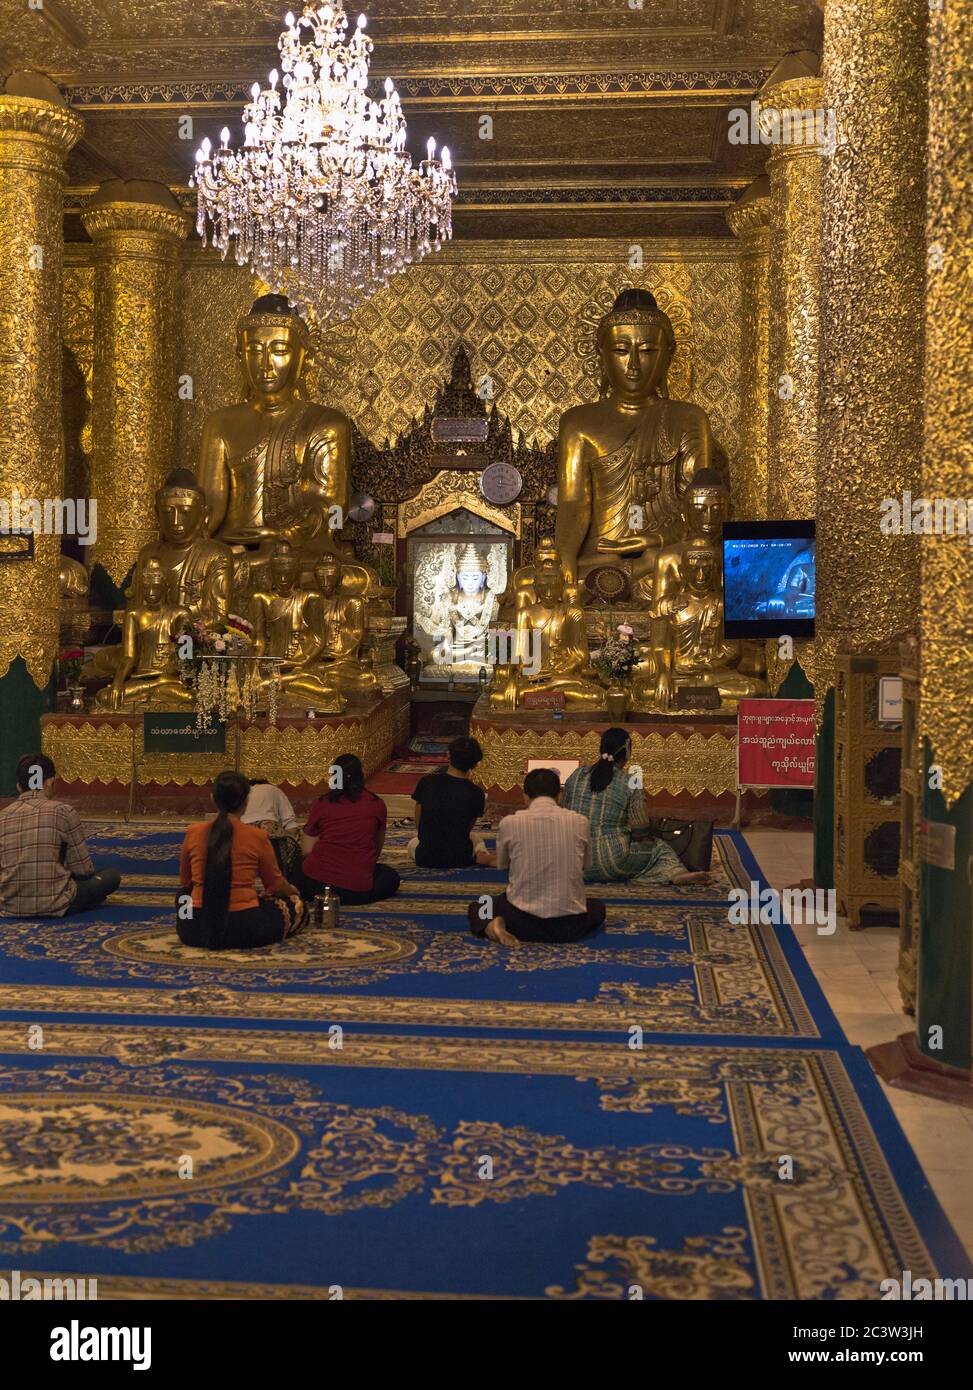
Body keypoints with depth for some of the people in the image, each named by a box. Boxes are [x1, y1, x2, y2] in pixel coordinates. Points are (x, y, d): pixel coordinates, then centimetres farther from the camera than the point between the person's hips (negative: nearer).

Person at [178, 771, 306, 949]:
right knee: (296, 905, 21)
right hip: (243, 931, -2)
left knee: (184, 895, 35)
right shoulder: (257, 836, -11)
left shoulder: (193, 833, -4)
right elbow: (275, 885, 4)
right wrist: (293, 890, 28)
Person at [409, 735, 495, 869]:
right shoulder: (476, 793, -13)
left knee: (412, 843, 37)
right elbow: (468, 829, 3)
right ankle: (481, 855, 0)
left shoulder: (426, 782, -11)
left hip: (426, 859, -1)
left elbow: (418, 823, 2)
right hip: (460, 860, 1)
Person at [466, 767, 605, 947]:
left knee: (476, 908, 29)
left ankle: (491, 927, -4)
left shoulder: (509, 823, -4)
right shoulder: (579, 822, 0)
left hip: (523, 920, -1)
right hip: (569, 925, 1)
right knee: (597, 907, 34)